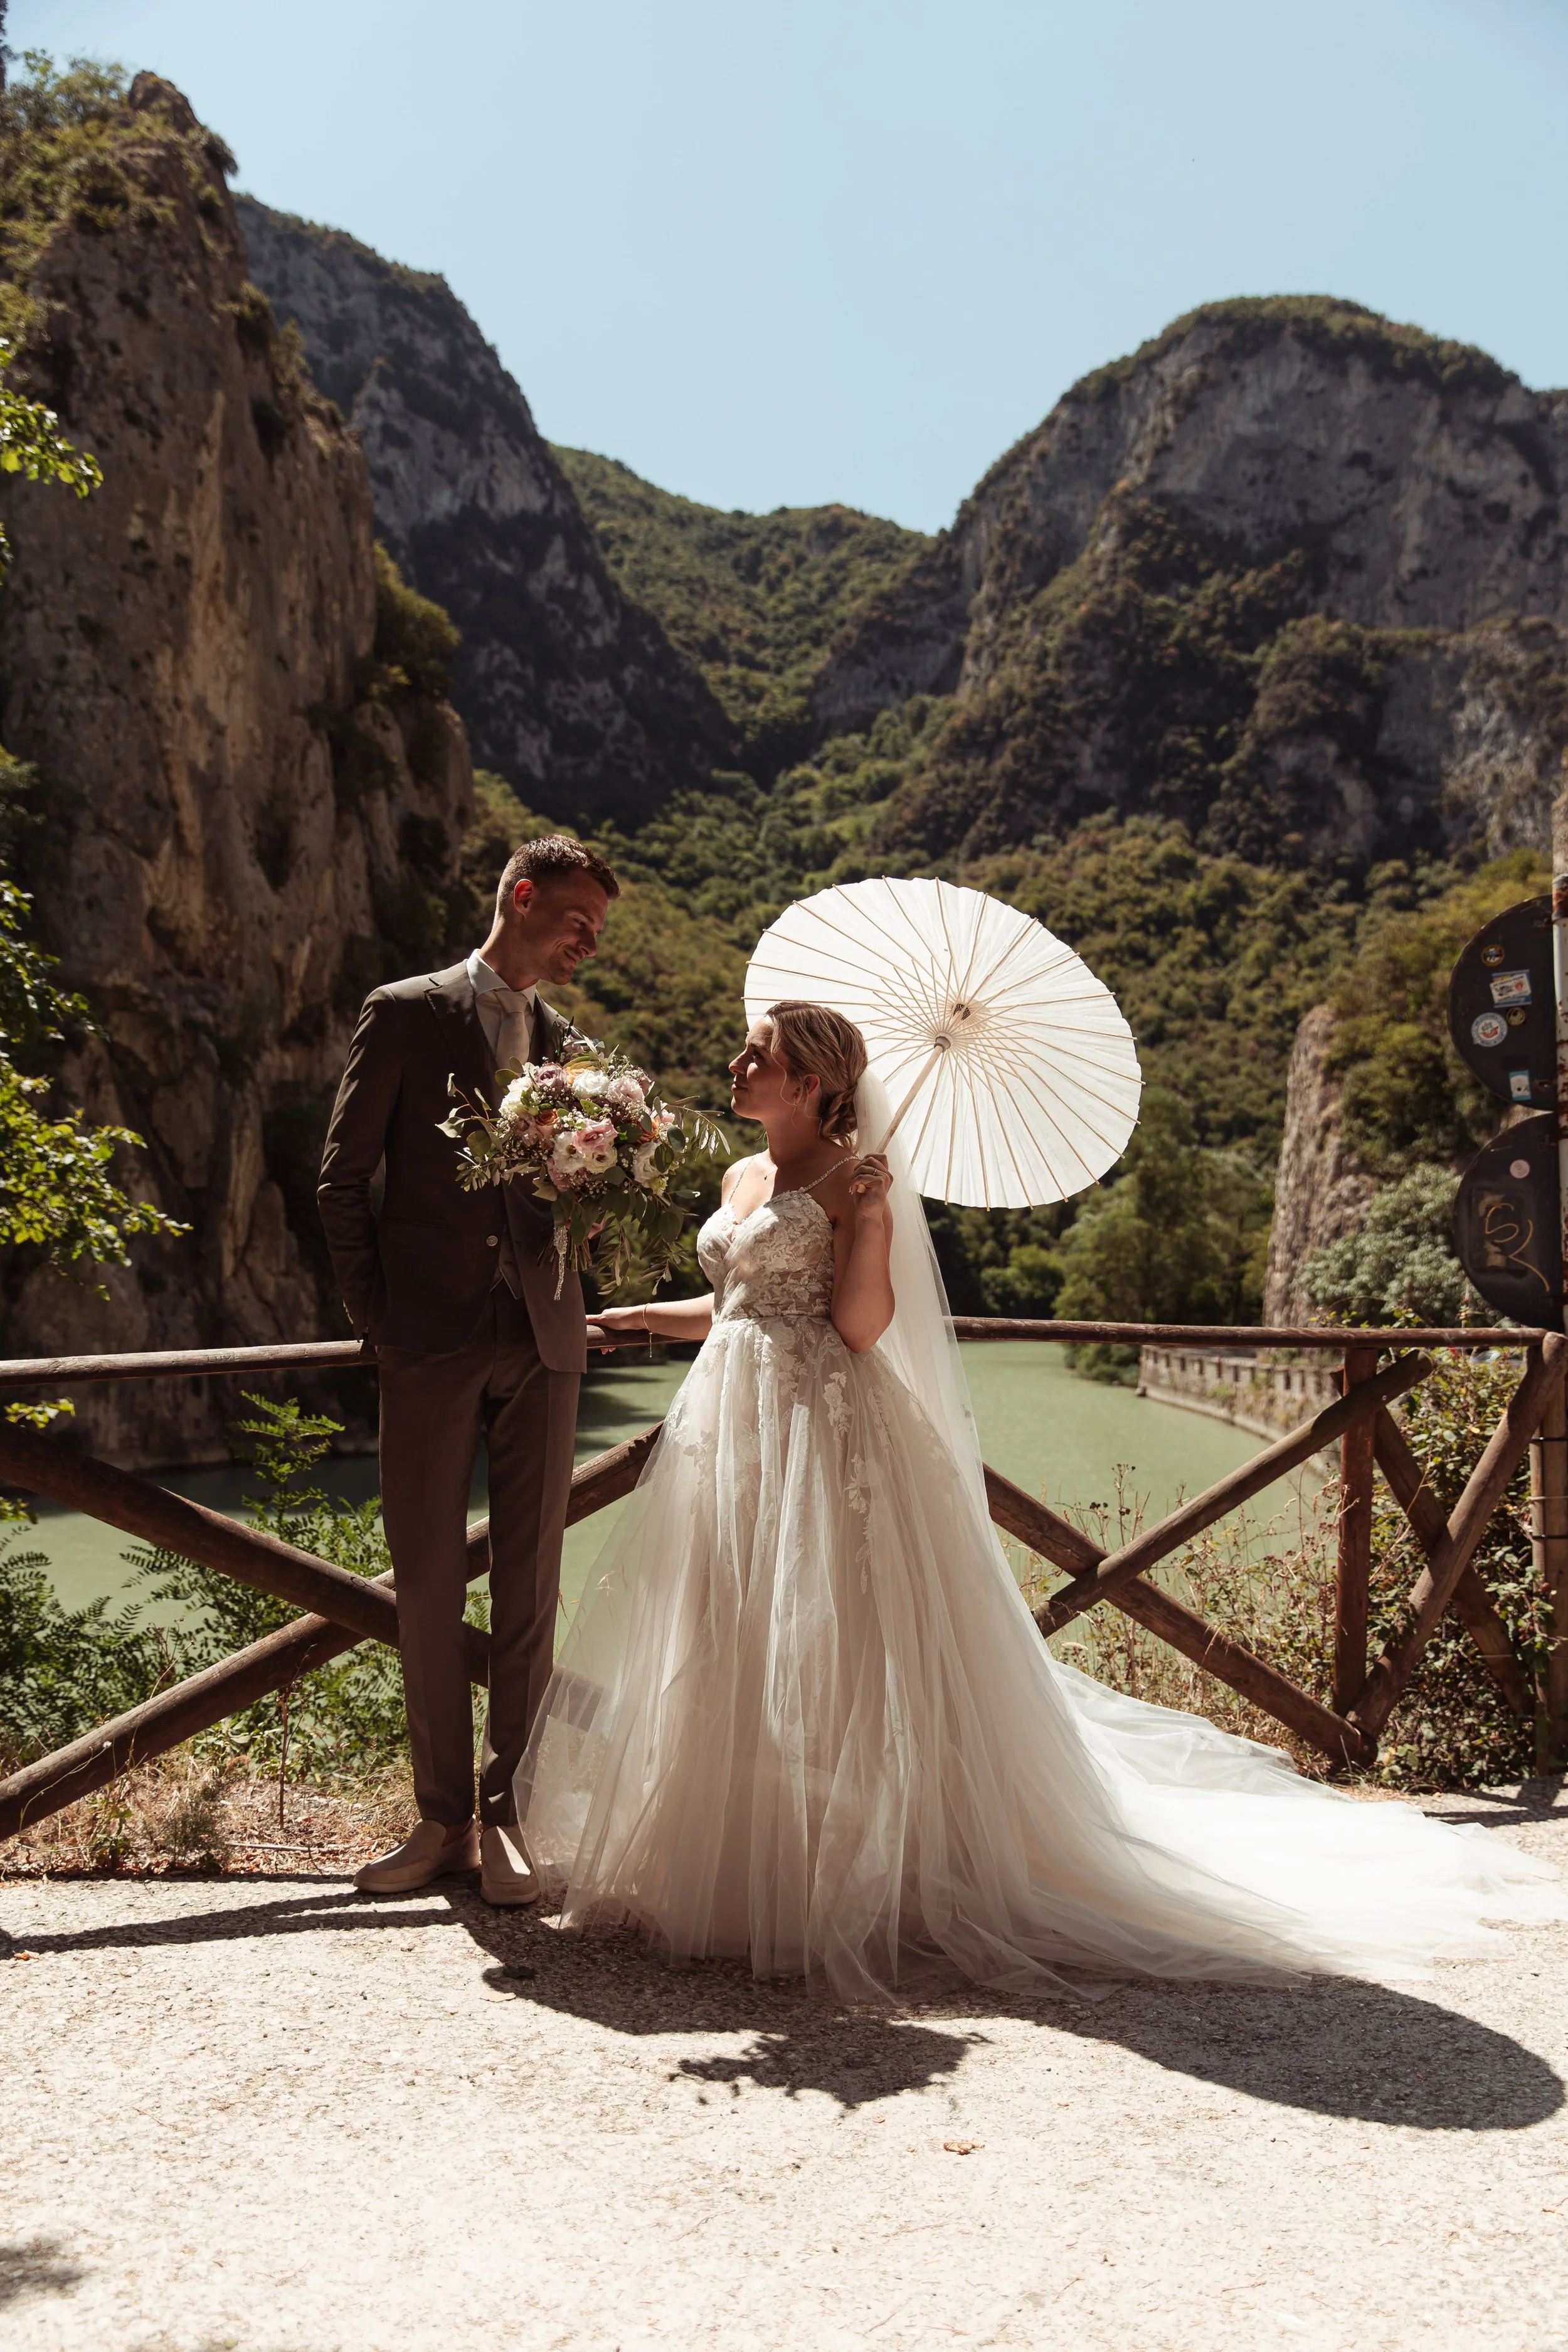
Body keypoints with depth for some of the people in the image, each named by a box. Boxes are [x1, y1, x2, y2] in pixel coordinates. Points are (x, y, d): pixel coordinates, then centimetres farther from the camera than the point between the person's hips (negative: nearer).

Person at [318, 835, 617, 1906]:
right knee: (428, 1588, 3)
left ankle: (506, 1817, 14)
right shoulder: (405, 1013, 3)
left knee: (531, 1587, 4)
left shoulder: (571, 1044, 14)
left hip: (540, 1342, 3)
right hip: (430, 1338, -3)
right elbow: (344, 1177, 1)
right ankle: (443, 1819, 15)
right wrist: (374, 1316, -4)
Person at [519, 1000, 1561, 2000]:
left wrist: (870, 1222, -25)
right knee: (728, 1647, 10)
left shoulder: (850, 1177, -8)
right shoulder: (742, 1177, 15)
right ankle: (731, 1857, 22)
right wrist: (631, 1315, 22)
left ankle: (839, 1872, 7)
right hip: (732, 1426, 8)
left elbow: (860, 1327, -13)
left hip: (819, 1434, -8)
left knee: (819, 1648, -5)